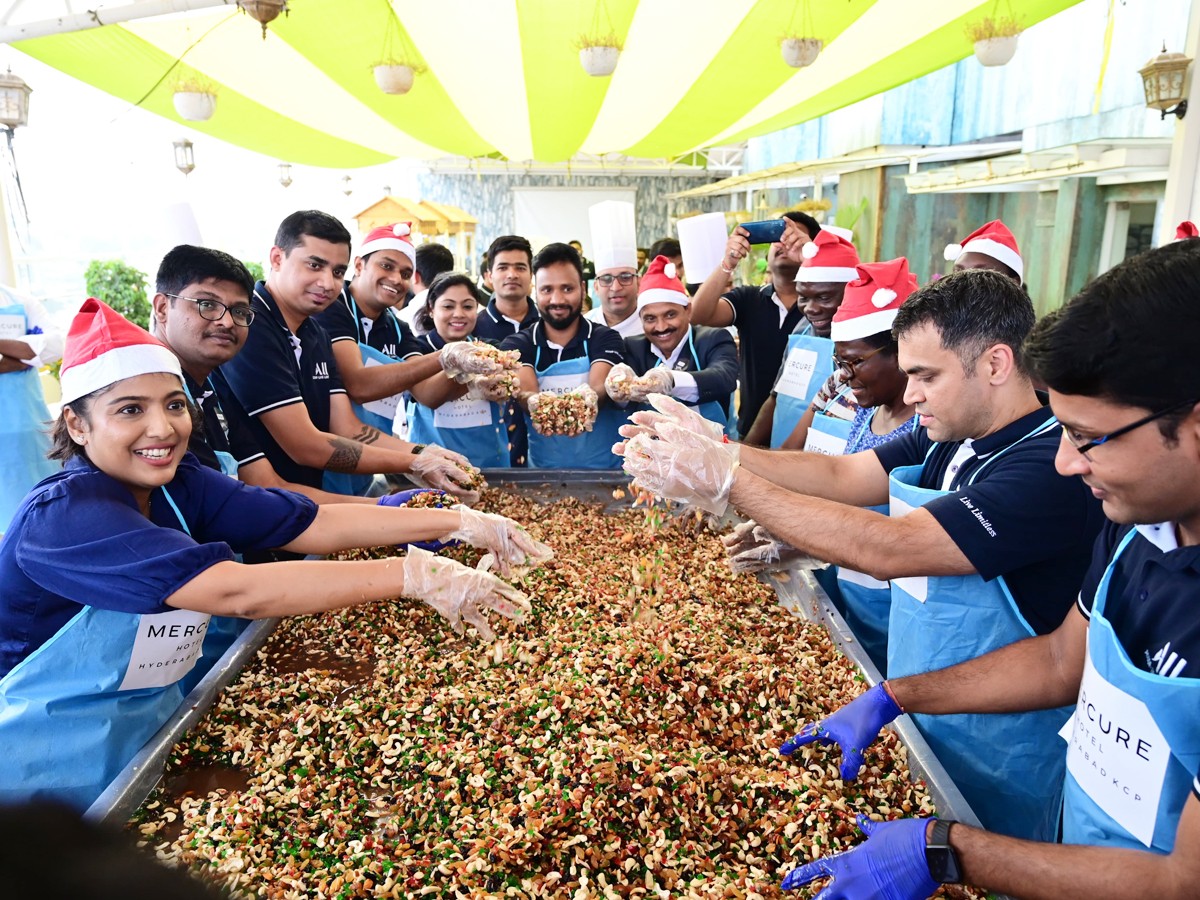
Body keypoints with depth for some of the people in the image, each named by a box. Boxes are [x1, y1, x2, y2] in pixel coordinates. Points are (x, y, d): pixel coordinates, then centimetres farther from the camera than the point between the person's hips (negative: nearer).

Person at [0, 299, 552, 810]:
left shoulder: (179, 485, -6)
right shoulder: (62, 516, -27)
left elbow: (315, 524, -15)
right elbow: (238, 592, -37)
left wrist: (460, 524, -23)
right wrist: (417, 575, -39)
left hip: (152, 737, 6)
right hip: (53, 772, -6)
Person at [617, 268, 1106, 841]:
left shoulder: (1053, 466, -28)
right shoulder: (945, 437, 0)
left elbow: (886, 550, -35)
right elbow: (841, 476, -4)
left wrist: (727, 479, -34)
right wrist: (719, 451, -17)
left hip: (992, 767, -7)